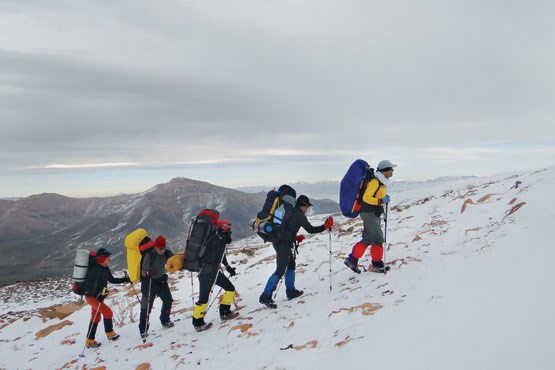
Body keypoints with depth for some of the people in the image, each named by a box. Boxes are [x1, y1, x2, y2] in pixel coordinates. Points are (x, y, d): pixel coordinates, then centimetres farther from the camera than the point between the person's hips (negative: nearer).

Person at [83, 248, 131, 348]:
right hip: (91, 296, -9)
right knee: (107, 312, -7)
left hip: (98, 296, 9)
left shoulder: (105, 269, 0)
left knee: (96, 317, 15)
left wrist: (127, 279, 4)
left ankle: (90, 341, 25)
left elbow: (112, 280, 11)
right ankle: (110, 333, 13)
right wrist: (99, 295, -35)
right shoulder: (95, 269, -26)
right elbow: (88, 286, -29)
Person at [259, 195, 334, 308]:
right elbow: (311, 229, -8)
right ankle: (265, 297, -12)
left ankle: (291, 291, 28)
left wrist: (295, 237, 22)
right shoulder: (299, 215, -7)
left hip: (278, 241, 9)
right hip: (284, 244, -9)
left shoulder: (288, 212, 16)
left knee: (291, 265, 21)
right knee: (280, 271, -9)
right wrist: (325, 226, 2)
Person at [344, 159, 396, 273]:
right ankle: (377, 264, 5)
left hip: (374, 213, 10)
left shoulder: (382, 182, 12)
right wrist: (381, 201, -29)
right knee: (378, 238, -7)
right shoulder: (375, 181, -17)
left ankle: (352, 259, 15)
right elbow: (366, 197, -22)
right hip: (368, 213, -10)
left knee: (368, 238, 11)